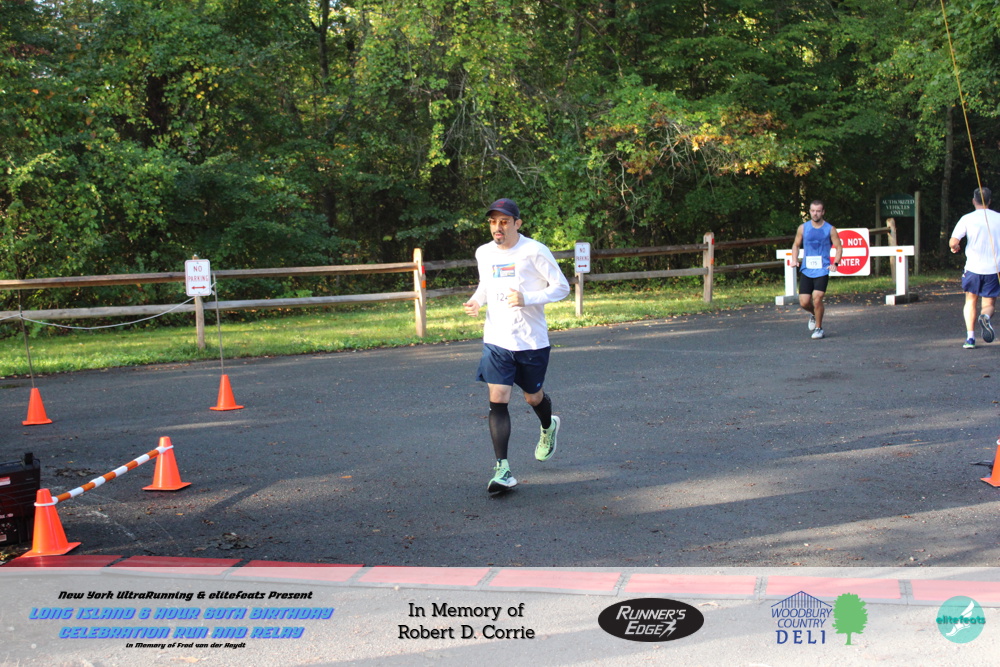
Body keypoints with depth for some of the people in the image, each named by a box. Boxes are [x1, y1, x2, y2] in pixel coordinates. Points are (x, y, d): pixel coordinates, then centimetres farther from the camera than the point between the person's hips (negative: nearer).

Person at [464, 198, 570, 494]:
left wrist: (527, 299, -22)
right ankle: (502, 470, -7)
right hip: (496, 340, 3)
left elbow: (562, 287, -8)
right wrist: (476, 301, -1)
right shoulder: (483, 253, 5)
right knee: (497, 400, -9)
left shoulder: (535, 251, -11)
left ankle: (548, 428, 51)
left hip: (532, 340, -3)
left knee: (533, 397, 14)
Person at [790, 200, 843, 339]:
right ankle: (813, 314, 33)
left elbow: (839, 247, 3)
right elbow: (796, 245, 17)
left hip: (822, 270, -3)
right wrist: (794, 260, -1)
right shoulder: (803, 228, 6)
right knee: (804, 303, -3)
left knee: (817, 298, -16)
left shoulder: (830, 229, 0)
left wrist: (835, 263, -14)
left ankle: (819, 328, 4)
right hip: (806, 270, 3)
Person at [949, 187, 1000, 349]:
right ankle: (986, 317, -24)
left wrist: (955, 247, 11)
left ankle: (970, 337, 2)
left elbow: (953, 242, -11)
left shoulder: (967, 219, -4)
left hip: (973, 268, -1)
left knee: (971, 301, 17)